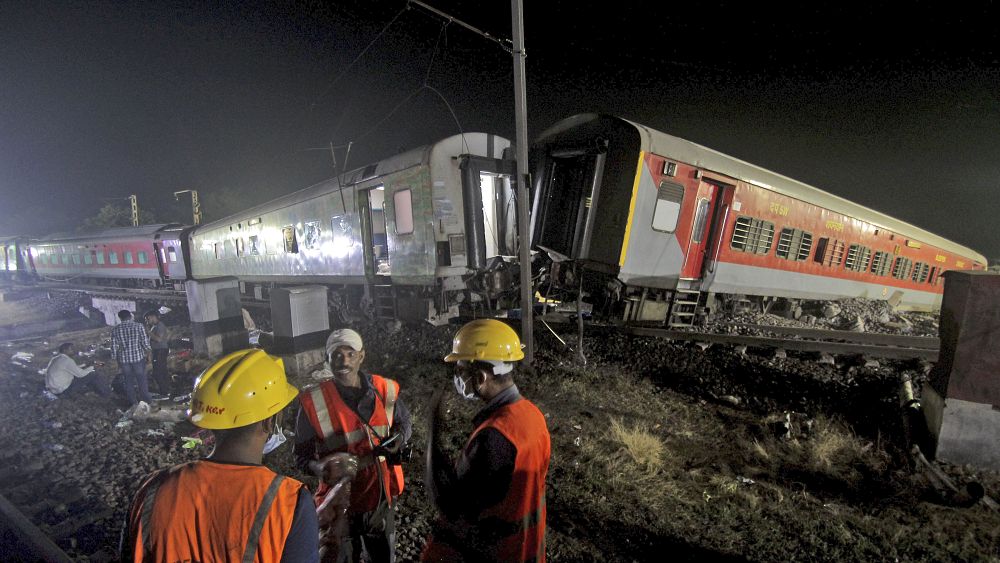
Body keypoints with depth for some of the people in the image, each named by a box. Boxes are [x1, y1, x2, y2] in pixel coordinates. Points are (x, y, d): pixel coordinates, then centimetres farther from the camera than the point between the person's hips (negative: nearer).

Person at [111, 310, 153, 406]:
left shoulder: (115, 330, -1)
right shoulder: (138, 326, -7)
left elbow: (114, 347, 0)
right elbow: (145, 342, -7)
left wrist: (117, 360, 10)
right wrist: (147, 352, 11)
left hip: (123, 358, 2)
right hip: (138, 356, -2)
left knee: (128, 381, 12)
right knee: (142, 380, 8)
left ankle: (133, 403, 19)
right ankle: (147, 401, 14)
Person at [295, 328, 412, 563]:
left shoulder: (385, 389, -10)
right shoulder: (314, 402, -17)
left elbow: (403, 420, 8)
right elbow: (302, 454, -8)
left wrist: (399, 438, -13)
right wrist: (318, 467, -28)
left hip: (381, 495, 3)